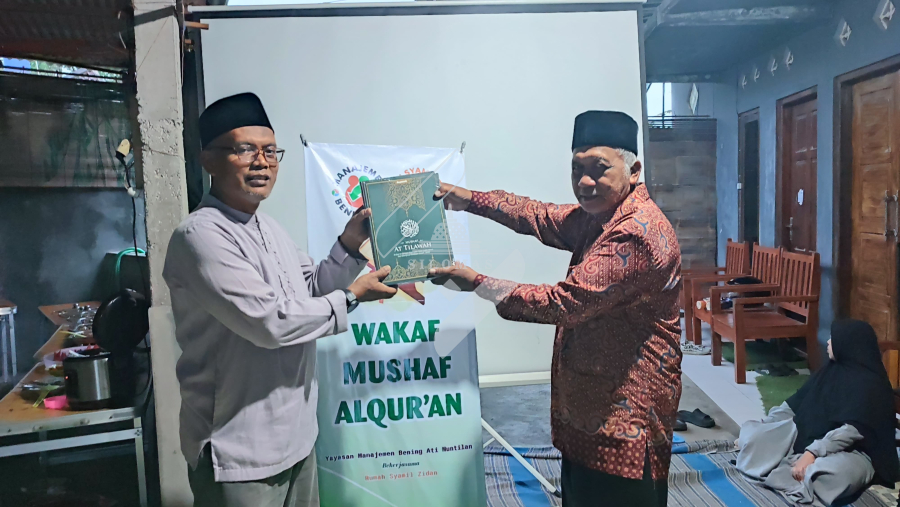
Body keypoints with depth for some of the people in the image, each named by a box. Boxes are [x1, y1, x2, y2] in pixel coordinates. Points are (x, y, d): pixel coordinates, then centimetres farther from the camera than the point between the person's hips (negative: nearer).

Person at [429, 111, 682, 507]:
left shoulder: (636, 234, -24)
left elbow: (565, 303, -26)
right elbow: (541, 217, 13)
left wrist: (475, 282, -20)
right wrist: (470, 199, 3)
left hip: (624, 420, -9)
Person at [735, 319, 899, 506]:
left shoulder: (871, 384, -15)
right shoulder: (831, 371, 9)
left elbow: (852, 430, -26)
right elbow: (794, 404, 12)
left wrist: (812, 453, -35)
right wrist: (760, 429, 6)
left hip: (849, 450, -7)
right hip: (808, 434, 7)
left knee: (837, 473, -43)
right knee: (751, 433, -6)